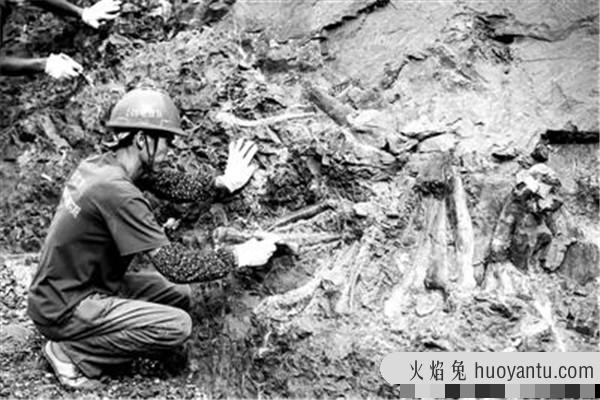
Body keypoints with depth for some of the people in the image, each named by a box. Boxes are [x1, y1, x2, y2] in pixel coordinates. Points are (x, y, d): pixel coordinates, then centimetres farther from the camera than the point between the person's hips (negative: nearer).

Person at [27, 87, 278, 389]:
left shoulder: (101, 163, -2)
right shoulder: (117, 192, -28)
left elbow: (168, 183, 9)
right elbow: (175, 266, -26)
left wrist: (224, 183, -5)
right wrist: (239, 256, -15)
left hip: (86, 283, 10)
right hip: (62, 310, -10)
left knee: (178, 295, 9)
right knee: (177, 325, -19)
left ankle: (77, 344, 10)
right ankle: (72, 352, -5)